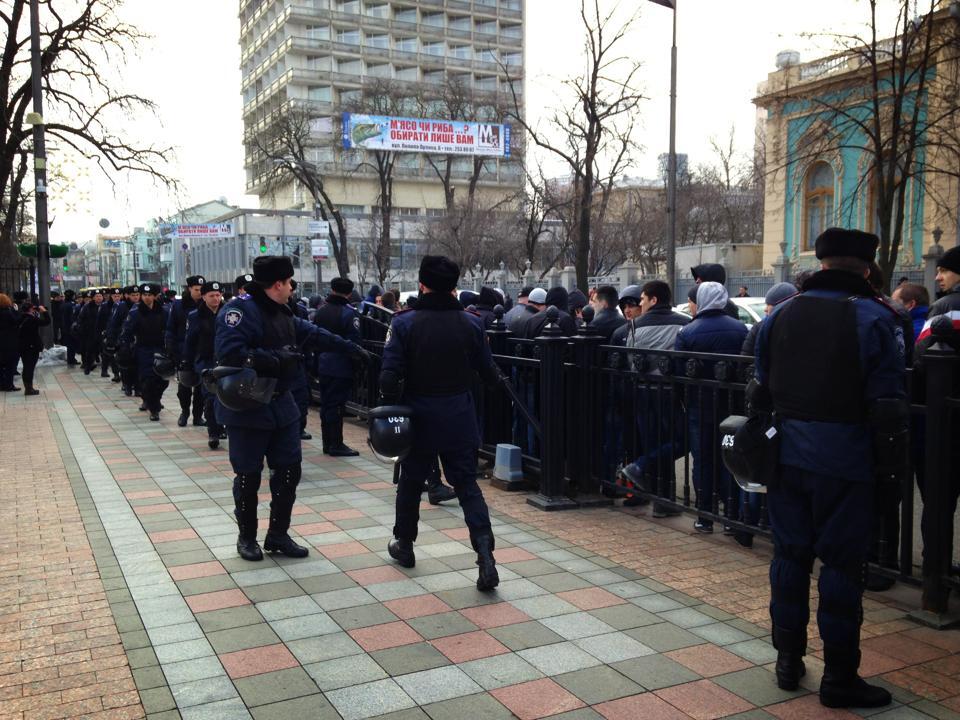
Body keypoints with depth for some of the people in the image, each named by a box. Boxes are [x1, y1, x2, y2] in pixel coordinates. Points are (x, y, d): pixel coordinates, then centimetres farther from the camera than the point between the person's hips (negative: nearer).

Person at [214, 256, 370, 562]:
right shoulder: (240, 309, -17)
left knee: (289, 469, 9)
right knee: (248, 475, 3)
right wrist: (276, 359, -24)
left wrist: (352, 348, 25)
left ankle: (278, 535, 21)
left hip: (280, 404, 9)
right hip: (246, 407, -8)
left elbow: (314, 333, 23)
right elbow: (229, 354, -28)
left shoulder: (281, 313, 13)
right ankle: (247, 537, 21)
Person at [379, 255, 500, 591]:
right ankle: (485, 553, -11)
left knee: (411, 481, 18)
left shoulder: (405, 323, -10)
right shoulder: (471, 323, -5)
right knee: (467, 484, 5)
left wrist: (393, 406, 2)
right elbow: (489, 373, 1)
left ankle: (404, 545, 35)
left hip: (419, 416, -1)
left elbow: (389, 375, -15)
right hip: (460, 417, 1)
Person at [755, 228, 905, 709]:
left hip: (787, 456, 4)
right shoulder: (874, 319, -8)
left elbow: (761, 391, 11)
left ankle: (788, 659, 25)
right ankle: (839, 678, 13)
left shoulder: (779, 317, 6)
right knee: (841, 563, 4)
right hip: (846, 461, -4)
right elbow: (887, 402, -11)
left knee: (790, 554, 13)